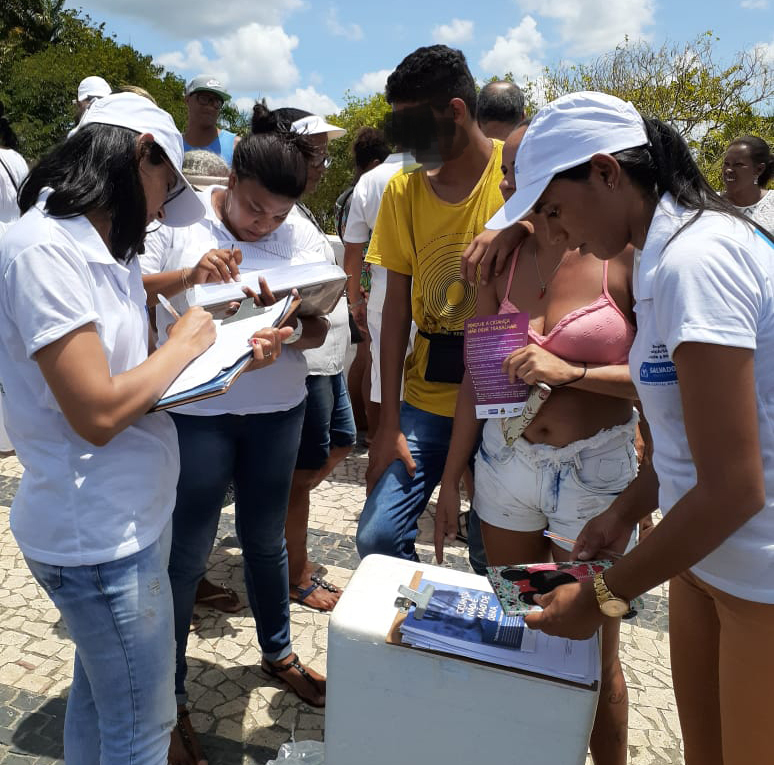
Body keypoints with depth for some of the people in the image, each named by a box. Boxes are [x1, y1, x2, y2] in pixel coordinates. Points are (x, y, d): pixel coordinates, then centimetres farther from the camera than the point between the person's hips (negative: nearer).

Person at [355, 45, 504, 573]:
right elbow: (397, 308, 2)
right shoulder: (403, 190, 4)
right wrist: (389, 424, -1)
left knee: (495, 553, 7)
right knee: (378, 537, -1)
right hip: (427, 397, 3)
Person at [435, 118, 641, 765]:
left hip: (595, 470, -3)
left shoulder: (625, 256, -10)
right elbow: (479, 376, 6)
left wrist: (570, 372, -21)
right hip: (506, 462, 4)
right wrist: (451, 479, 8)